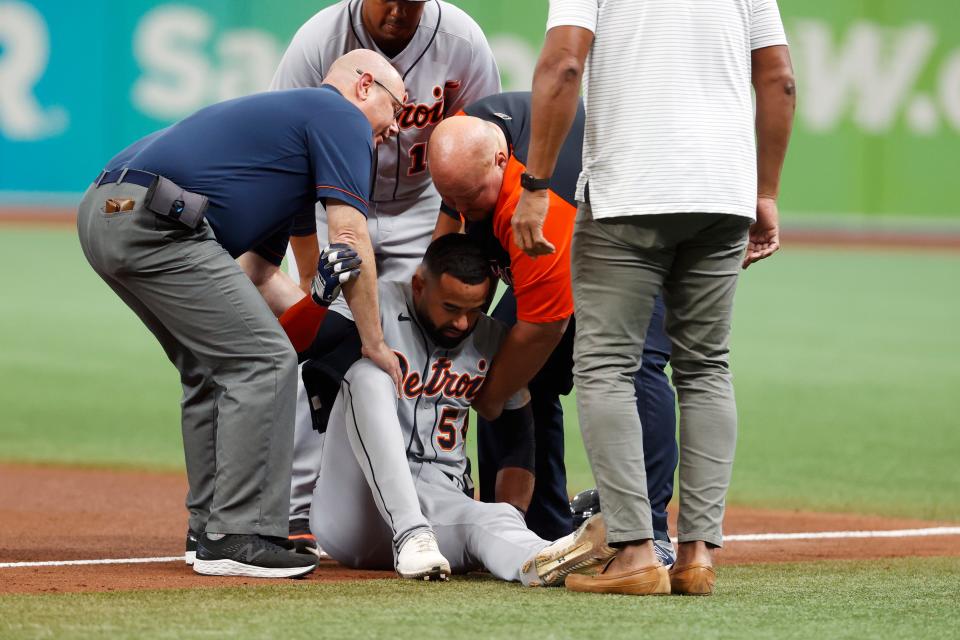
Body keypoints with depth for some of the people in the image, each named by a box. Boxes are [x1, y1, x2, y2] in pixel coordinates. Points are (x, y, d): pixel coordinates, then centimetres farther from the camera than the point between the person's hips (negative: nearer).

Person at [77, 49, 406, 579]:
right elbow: (349, 238, -6)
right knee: (262, 361, -7)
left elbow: (260, 275, 30)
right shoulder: (341, 116, 6)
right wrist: (374, 344, -1)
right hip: (153, 221, -10)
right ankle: (237, 539, -9)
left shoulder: (284, 114, 33)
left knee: (215, 367, 21)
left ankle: (211, 531, 23)